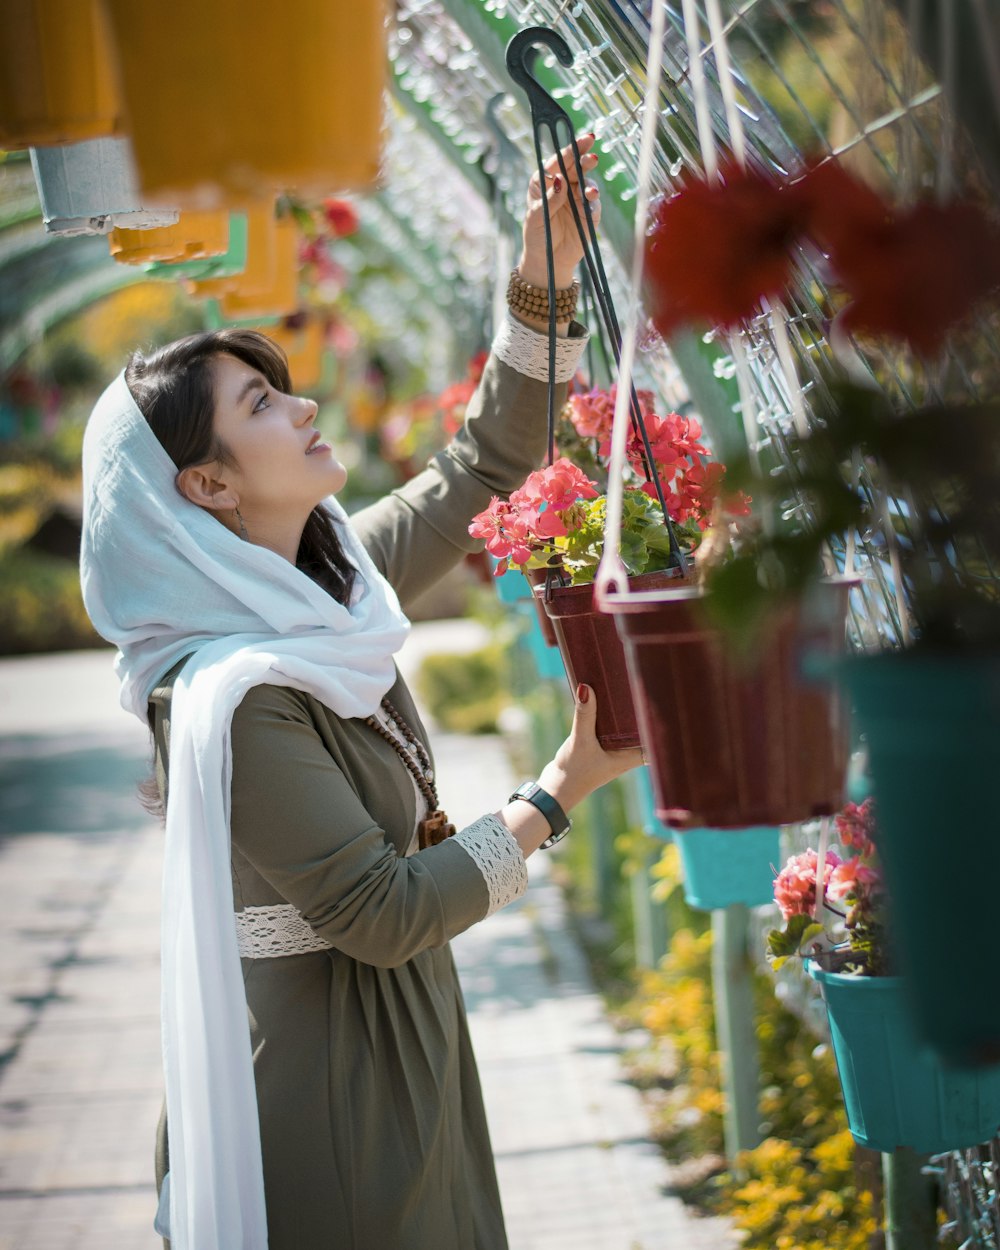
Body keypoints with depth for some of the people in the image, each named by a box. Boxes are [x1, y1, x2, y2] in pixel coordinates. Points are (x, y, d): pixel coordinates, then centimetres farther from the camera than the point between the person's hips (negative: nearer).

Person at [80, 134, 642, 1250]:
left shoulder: (333, 579, 1)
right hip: (324, 1084, -9)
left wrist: (542, 281, 0)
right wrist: (559, 793, -17)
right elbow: (382, 912, -23)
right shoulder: (231, 699, -25)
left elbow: (484, 467, 10)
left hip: (400, 1035, 9)